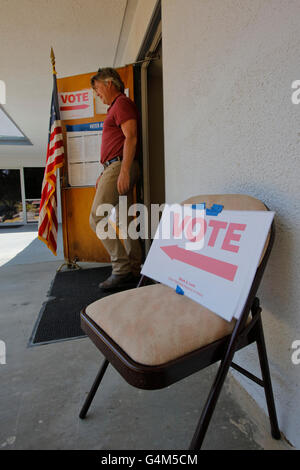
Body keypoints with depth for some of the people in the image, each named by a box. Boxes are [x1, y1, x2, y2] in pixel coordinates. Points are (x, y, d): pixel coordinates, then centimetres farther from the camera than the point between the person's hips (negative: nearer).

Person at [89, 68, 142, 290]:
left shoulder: (122, 103, -1)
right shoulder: (116, 107, 29)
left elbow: (131, 138, -16)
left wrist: (124, 171, -24)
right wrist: (104, 174, 23)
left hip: (119, 166, -10)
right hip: (116, 168, 10)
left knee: (97, 218, -12)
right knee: (125, 220, 6)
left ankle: (121, 268, -10)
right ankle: (134, 270, 11)